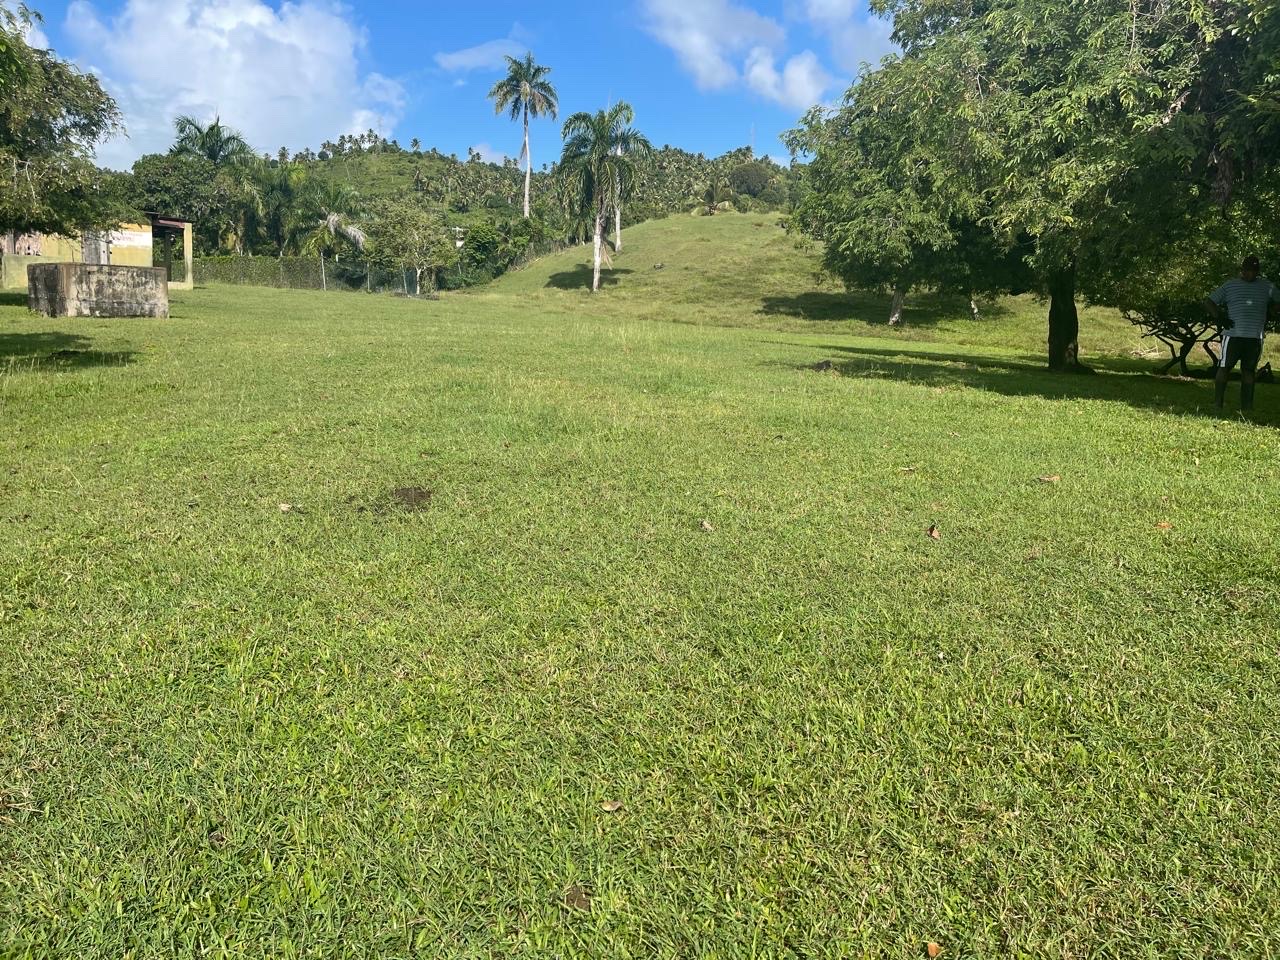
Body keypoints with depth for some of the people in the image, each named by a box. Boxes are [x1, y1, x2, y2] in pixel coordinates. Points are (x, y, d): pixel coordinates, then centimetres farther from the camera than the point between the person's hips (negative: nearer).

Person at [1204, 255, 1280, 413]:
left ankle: (1246, 406, 6)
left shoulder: (1266, 286, 12)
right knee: (1224, 367, -6)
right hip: (1233, 334, -2)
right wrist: (1220, 318, -8)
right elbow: (1209, 302, 5)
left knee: (1249, 370, 4)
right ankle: (1217, 403, -2)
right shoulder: (1230, 285, 6)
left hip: (1255, 336, 2)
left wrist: (1266, 322, 8)